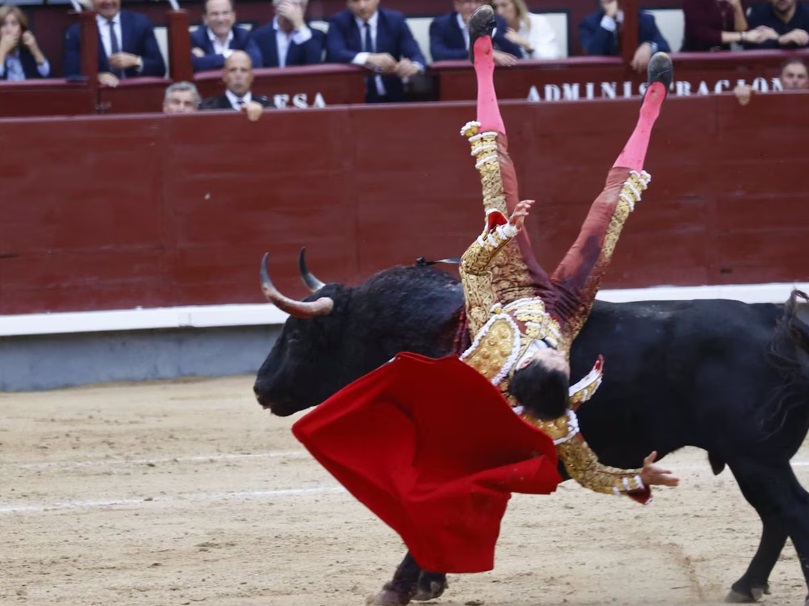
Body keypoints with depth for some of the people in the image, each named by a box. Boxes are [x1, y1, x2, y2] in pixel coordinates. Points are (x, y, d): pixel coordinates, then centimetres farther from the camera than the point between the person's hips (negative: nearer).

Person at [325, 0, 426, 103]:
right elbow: (334, 54, -16)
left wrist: (414, 67, -31)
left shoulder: (395, 20, 4)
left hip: (391, 96, 4)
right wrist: (368, 59, -33)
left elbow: (415, 55, -5)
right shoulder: (339, 22, 2)